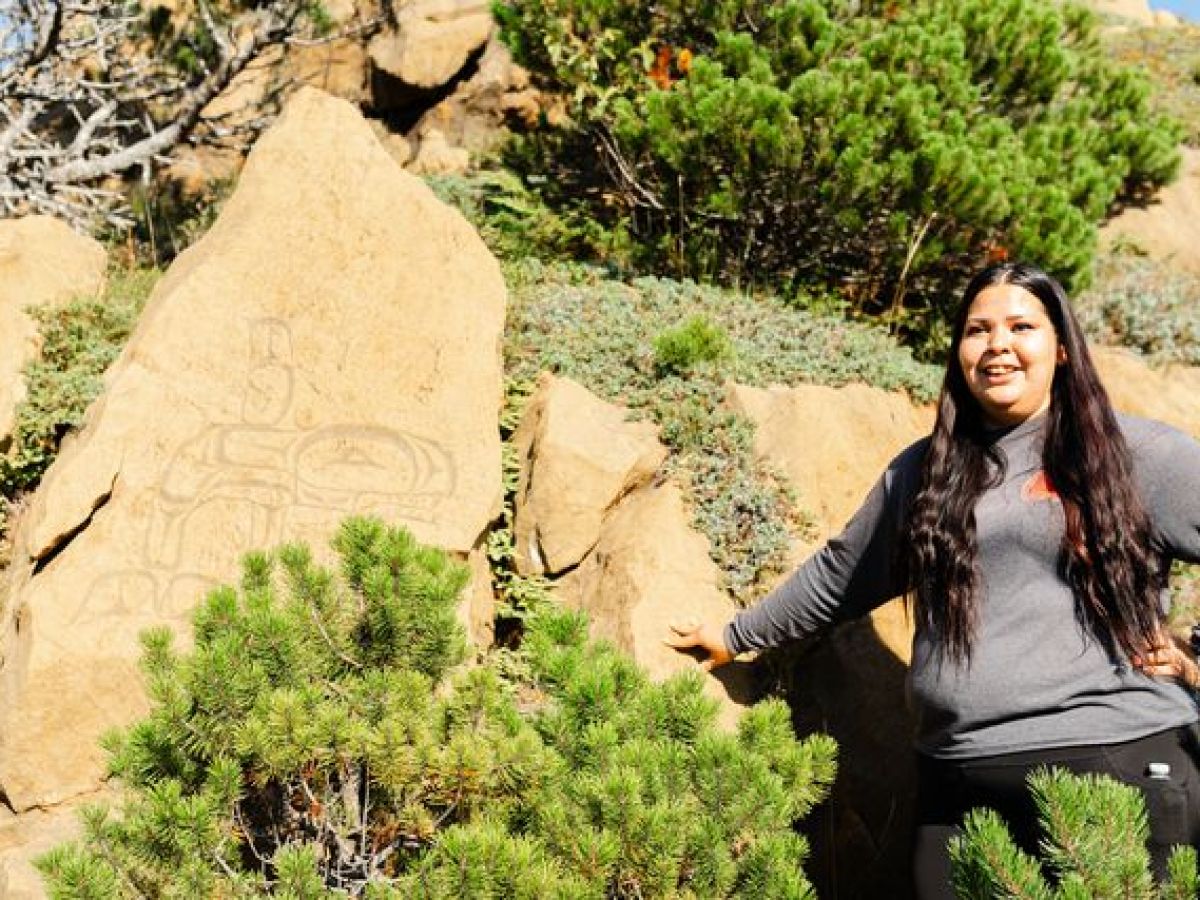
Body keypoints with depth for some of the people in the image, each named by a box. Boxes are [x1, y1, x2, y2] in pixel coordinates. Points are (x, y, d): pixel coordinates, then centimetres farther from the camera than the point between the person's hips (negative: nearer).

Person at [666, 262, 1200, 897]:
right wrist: (737, 636, 28)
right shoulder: (923, 472, 14)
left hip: (1120, 762, -3)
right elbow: (837, 575, 24)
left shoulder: (1139, 456, 1)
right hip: (957, 783, 4)